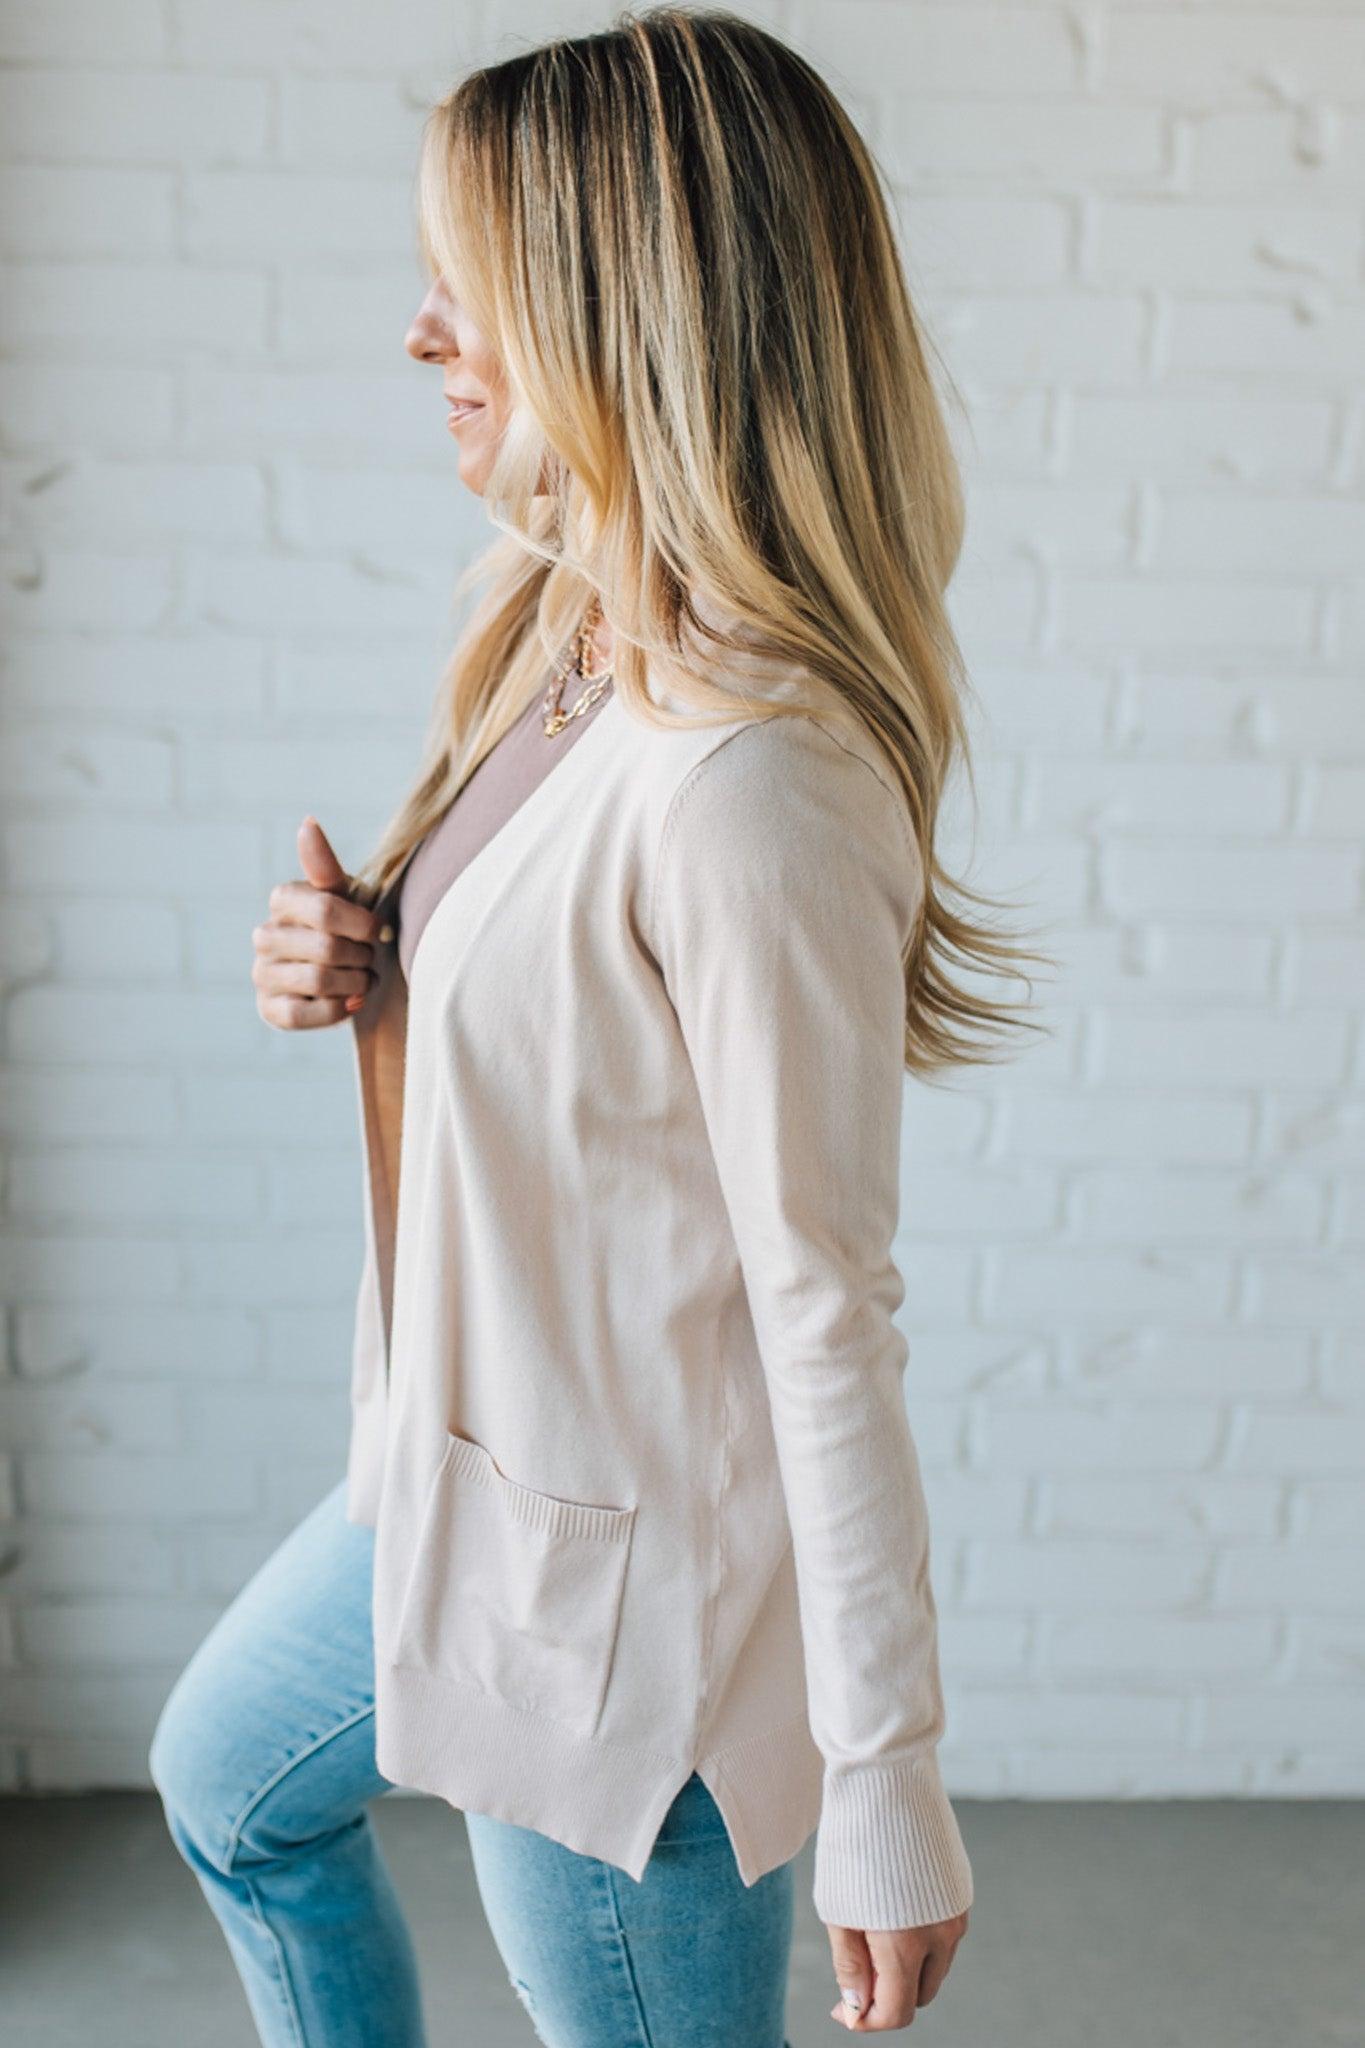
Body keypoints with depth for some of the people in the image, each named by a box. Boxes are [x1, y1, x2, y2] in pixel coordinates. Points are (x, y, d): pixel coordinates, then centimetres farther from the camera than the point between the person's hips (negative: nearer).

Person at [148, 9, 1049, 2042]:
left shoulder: (752, 777, -31)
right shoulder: (570, 640, -2)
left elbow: (831, 1315, -26)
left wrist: (888, 1790, -17)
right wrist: (365, 969, -8)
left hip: (612, 1582, -9)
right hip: (459, 1477, 9)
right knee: (229, 1779, 31)